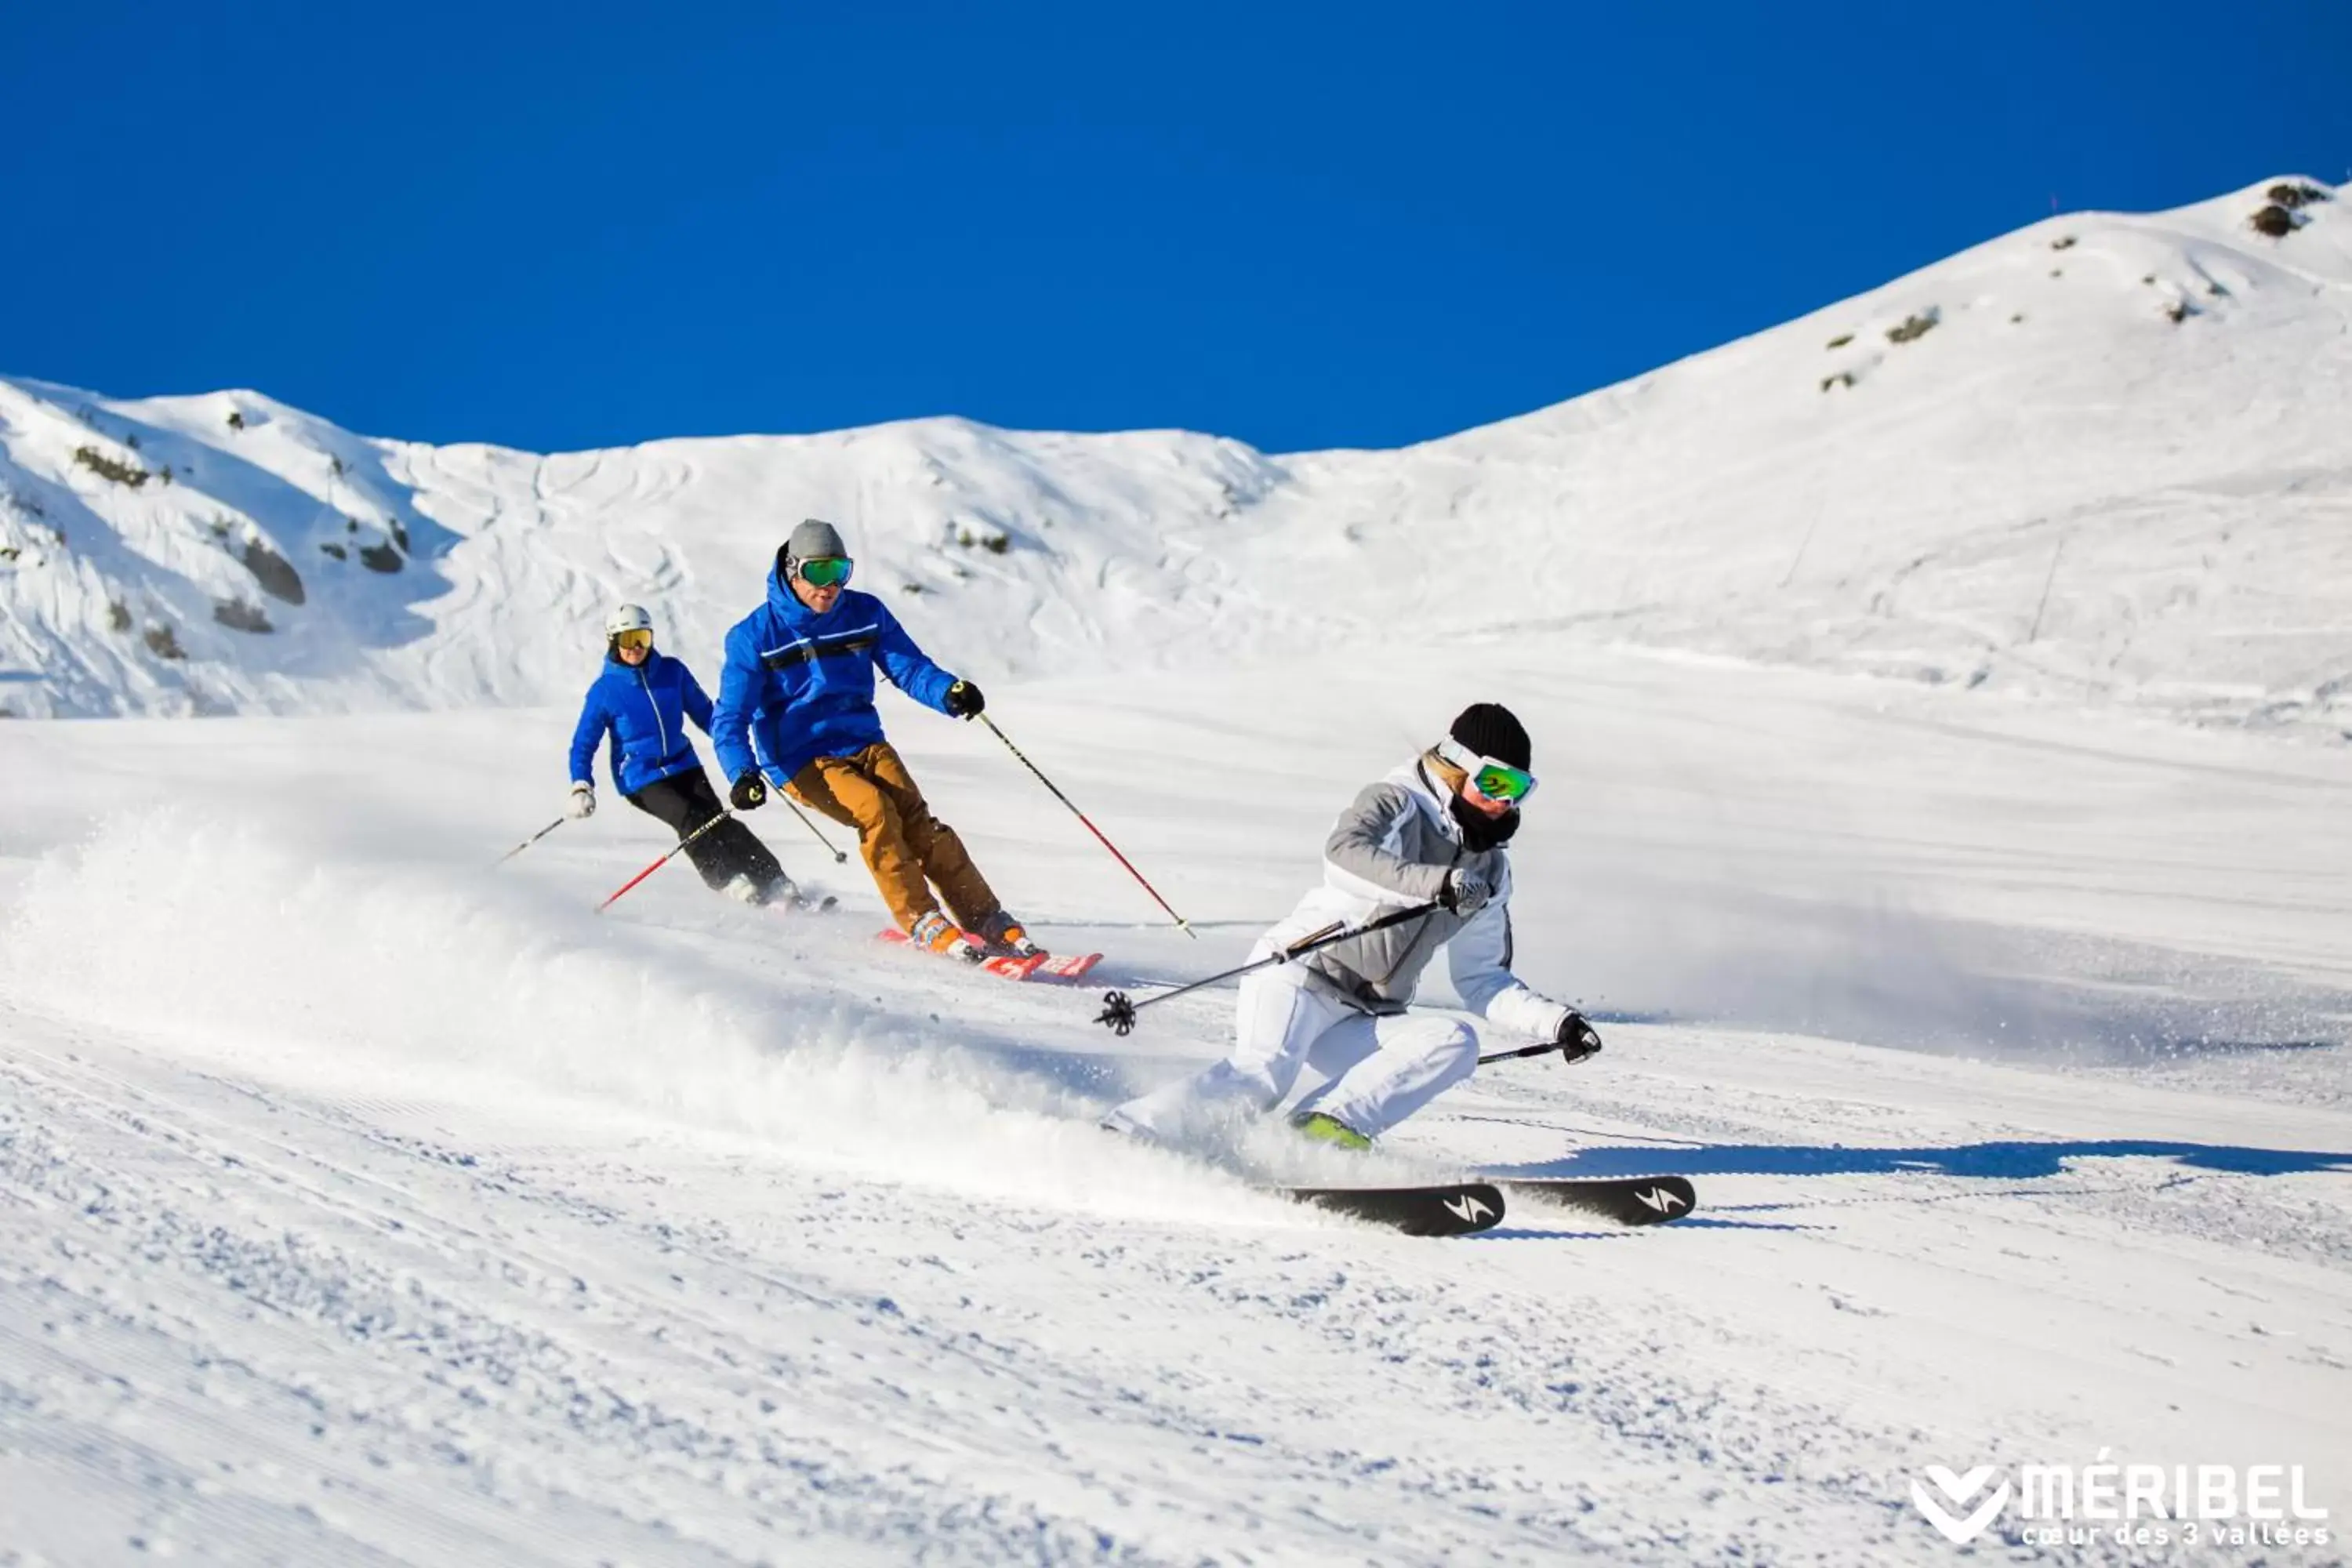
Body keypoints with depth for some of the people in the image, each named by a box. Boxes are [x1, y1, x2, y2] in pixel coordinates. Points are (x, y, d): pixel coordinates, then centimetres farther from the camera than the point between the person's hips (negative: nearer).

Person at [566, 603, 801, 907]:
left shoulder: (672, 671, 0)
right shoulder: (604, 690, -6)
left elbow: (703, 712, 12)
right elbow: (583, 744, 1)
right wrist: (581, 788, -13)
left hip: (684, 765, 3)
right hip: (640, 778, -2)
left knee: (717, 822, -15)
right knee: (692, 820, -26)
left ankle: (778, 887, -18)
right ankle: (735, 884, -28)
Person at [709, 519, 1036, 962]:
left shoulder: (865, 614, 1)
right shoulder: (755, 636, -8)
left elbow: (909, 667, -3)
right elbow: (730, 718, -9)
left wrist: (949, 693, -26)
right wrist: (741, 773, -28)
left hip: (864, 743, 3)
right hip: (801, 760, -3)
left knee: (917, 820, -19)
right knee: (874, 809, -28)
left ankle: (991, 923, -19)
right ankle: (924, 925, -24)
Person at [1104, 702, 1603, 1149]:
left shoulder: (1490, 872, 17)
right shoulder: (1397, 802, -3)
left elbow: (1482, 981, 22)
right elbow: (1344, 853, -26)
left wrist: (1557, 1022, 9)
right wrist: (1438, 884, -37)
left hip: (1358, 1028, 7)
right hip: (1298, 973, -7)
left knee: (1455, 1044, -20)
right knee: (1261, 1077, -31)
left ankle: (1326, 1123, -29)